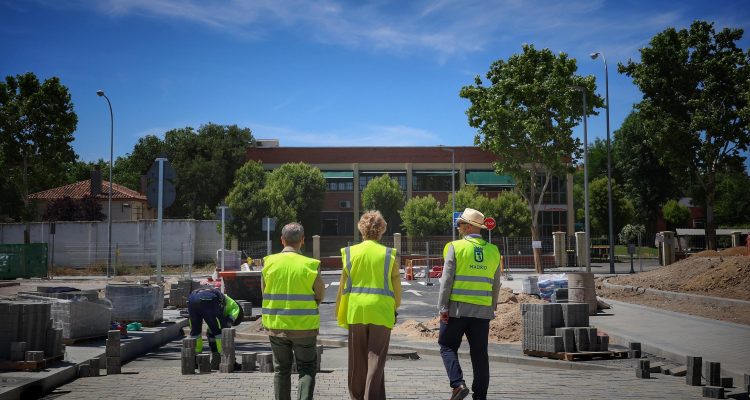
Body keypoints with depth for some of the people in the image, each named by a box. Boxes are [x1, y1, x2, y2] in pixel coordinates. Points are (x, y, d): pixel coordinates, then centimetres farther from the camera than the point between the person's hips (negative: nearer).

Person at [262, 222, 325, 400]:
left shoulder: (269, 262, -5)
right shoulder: (310, 265, -11)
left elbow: (264, 293, 3)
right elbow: (320, 296, -3)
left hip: (276, 325, 2)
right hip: (304, 326, -2)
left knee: (281, 369, 15)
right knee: (307, 368, 10)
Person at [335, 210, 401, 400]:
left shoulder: (350, 252, 1)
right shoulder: (389, 254, -2)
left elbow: (343, 285, 1)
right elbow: (397, 287, -1)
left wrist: (339, 311, 10)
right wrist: (395, 307, 16)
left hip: (355, 311, 2)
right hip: (381, 311, -1)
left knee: (357, 360, 13)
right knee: (376, 359, 3)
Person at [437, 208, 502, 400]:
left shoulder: (456, 247, -5)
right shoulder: (493, 251, 9)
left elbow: (447, 280, -8)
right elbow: (496, 285, 12)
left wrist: (442, 307, -6)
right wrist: (492, 308, 20)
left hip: (458, 308, -4)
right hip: (483, 310, 4)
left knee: (448, 347, 7)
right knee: (479, 352, 8)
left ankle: (458, 384, -8)